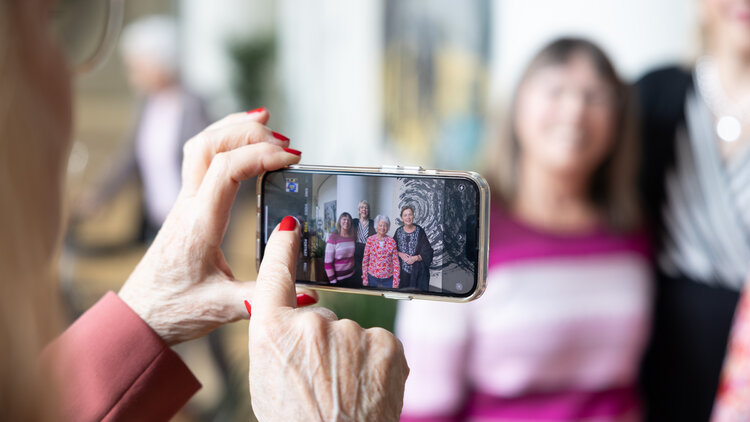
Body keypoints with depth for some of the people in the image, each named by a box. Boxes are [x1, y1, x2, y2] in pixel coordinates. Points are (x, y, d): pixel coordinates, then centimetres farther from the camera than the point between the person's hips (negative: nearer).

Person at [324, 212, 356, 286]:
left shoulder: (352, 237, 3)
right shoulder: (333, 238, -13)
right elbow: (328, 263, -14)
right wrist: (333, 281, -15)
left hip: (351, 276, 5)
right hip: (338, 278, -5)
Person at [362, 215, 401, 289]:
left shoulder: (391, 241, 1)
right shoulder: (370, 240, 0)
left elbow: (396, 261, 1)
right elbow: (365, 260, 3)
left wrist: (396, 282, -4)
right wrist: (364, 279, 1)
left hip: (388, 278, 0)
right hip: (373, 277, 0)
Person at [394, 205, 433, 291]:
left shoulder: (420, 231, -3)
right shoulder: (398, 232, 5)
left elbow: (427, 252, -4)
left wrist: (416, 258, -17)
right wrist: (400, 254, -10)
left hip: (417, 270, -2)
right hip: (402, 269, 2)